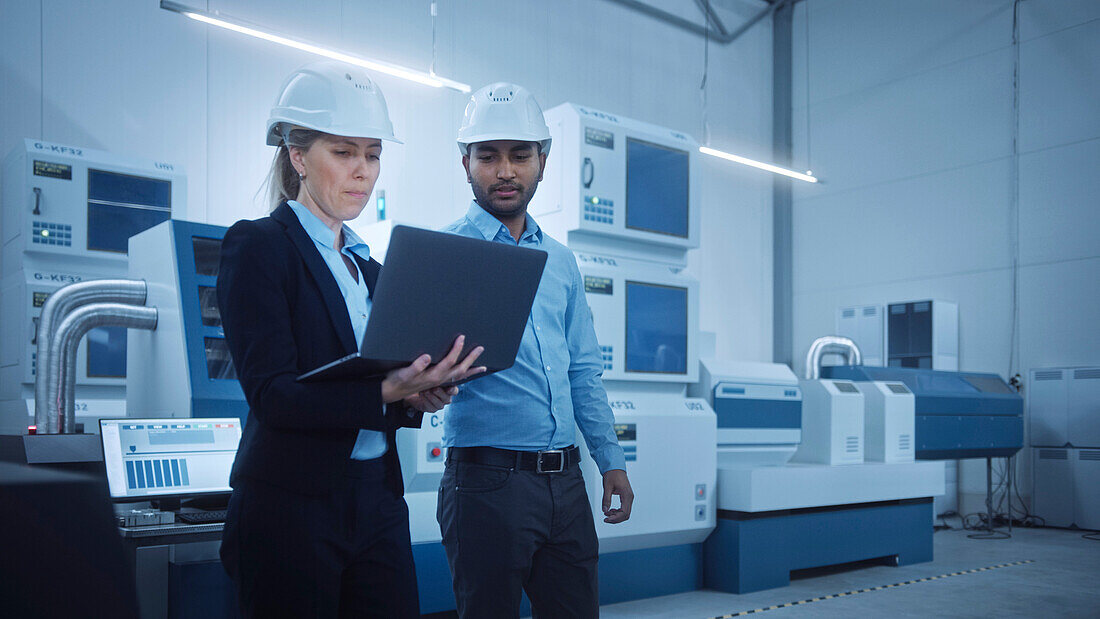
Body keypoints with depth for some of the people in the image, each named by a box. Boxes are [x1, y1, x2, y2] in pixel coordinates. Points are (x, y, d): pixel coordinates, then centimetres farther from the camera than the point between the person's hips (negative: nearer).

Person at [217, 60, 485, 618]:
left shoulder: (369, 268, 16)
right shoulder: (257, 247, -3)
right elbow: (271, 393, -15)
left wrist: (416, 398, -5)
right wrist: (385, 392, -26)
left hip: (378, 505, 6)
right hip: (291, 508, -6)